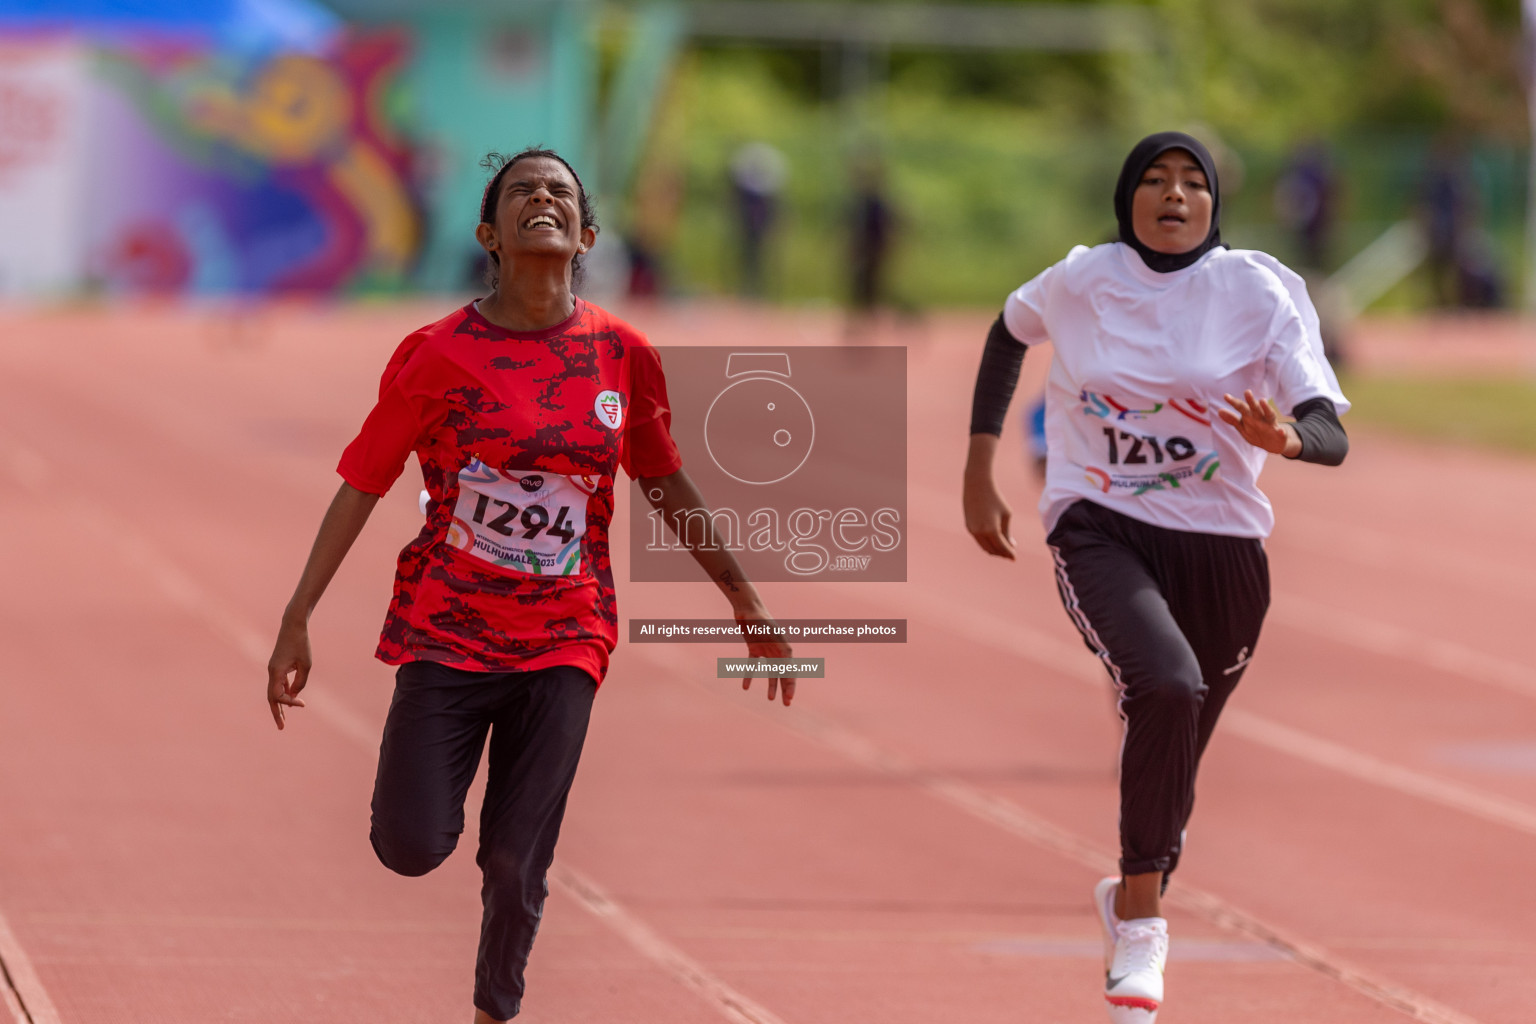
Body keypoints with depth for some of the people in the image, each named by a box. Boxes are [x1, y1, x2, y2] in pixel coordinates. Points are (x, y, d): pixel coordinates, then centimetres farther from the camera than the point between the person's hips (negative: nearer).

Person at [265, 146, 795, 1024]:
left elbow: (667, 485, 13)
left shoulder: (623, 354, 0)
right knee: (412, 848, -9)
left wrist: (747, 600, 14)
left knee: (517, 865, -3)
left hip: (563, 640, 1)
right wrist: (298, 621, -5)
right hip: (446, 626, -1)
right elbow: (363, 485, -2)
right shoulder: (438, 355, -7)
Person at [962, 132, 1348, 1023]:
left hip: (1220, 541, 2)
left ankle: (1135, 898, 46)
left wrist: (1285, 438, -37)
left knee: (1174, 762, 13)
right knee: (1167, 687, -31)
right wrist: (980, 474, 15)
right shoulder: (1080, 281, -3)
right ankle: (1142, 917, -19)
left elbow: (1333, 436, -13)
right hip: (1099, 529, -2)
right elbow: (1008, 334, 19)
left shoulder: (1260, 291, -7)